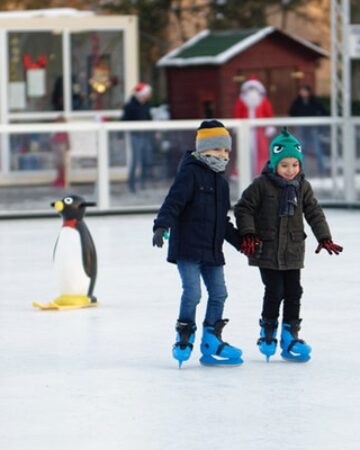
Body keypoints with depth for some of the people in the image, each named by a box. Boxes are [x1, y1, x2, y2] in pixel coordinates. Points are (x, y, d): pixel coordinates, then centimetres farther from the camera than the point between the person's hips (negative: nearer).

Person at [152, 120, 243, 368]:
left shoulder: (221, 182, 17)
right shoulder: (190, 173, -8)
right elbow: (173, 201, -20)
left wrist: (241, 242, 27)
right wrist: (162, 226, -33)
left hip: (212, 250, 8)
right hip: (187, 247, -8)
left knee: (219, 293, 7)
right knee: (192, 293, -11)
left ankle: (211, 343, 16)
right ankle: (184, 339, 5)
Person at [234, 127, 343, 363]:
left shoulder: (303, 187, 3)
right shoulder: (261, 185, -9)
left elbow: (314, 213, 9)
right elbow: (243, 208, -5)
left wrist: (325, 238, 2)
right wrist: (248, 234, -13)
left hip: (293, 251, 4)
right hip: (267, 250, -4)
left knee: (293, 293, 4)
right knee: (274, 292, -5)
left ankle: (290, 336, 13)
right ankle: (268, 333, 13)